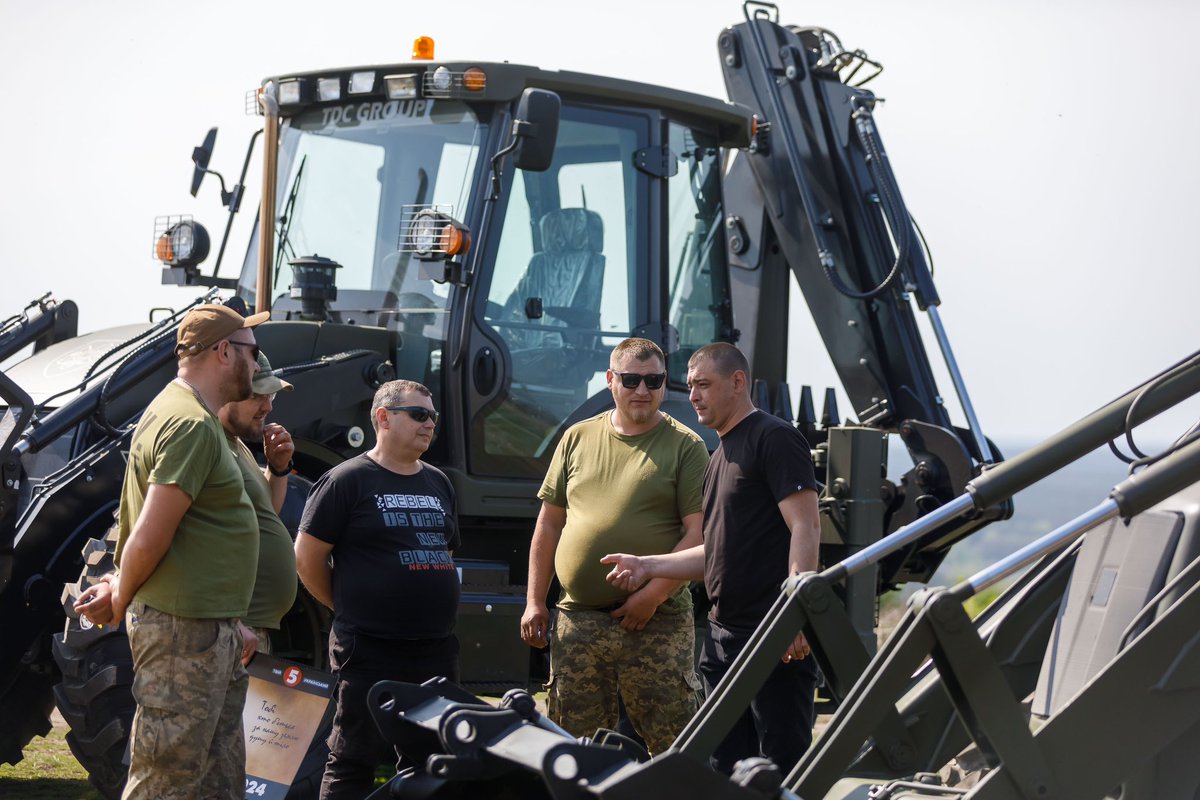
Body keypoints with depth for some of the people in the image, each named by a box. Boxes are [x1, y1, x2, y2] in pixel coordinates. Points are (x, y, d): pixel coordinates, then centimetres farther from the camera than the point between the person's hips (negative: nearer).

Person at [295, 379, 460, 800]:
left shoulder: (438, 483, 16)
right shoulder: (348, 480, -5)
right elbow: (308, 558, -6)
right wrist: (350, 607, 1)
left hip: (437, 650, 7)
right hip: (372, 651, -7)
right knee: (353, 764, -2)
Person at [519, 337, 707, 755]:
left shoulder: (685, 446, 1)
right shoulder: (578, 438, 13)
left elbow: (698, 533, -6)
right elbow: (549, 524, 17)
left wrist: (652, 595, -14)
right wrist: (535, 602, 11)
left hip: (657, 624, -4)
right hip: (577, 620, 4)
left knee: (675, 749, -5)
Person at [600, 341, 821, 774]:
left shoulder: (774, 438, -7)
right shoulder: (720, 456, 21)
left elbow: (806, 527, -16)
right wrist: (648, 566, 18)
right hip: (723, 635, 10)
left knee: (783, 763, -7)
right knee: (726, 766, 11)